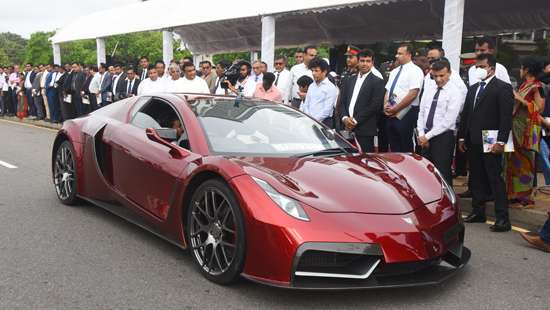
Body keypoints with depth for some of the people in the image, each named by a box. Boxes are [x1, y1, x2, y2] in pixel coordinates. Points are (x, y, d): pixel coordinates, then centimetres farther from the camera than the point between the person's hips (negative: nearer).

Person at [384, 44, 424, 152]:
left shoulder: (415, 70, -9)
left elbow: (412, 94, -18)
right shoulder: (394, 71, 15)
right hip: (391, 114, 7)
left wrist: (395, 109, -16)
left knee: (405, 148, 1)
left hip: (406, 114, -7)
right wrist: (386, 105, -2)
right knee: (394, 147, 13)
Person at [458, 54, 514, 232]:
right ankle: (478, 212, 21)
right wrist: (462, 137, 12)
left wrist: (501, 141, -17)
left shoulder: (503, 88, -4)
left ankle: (502, 218, 0)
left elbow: (506, 117, -11)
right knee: (476, 178, 12)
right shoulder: (473, 89, 17)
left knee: (495, 179, -5)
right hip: (472, 142, 7)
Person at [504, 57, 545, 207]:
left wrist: (520, 99, -16)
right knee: (515, 161, 9)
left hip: (528, 128, -8)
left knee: (525, 161, -2)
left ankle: (526, 195, 8)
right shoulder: (524, 85, 13)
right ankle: (515, 193, 18)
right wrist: (514, 97, 5)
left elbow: (539, 108, -15)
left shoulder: (537, 87, -9)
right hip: (517, 127, 8)